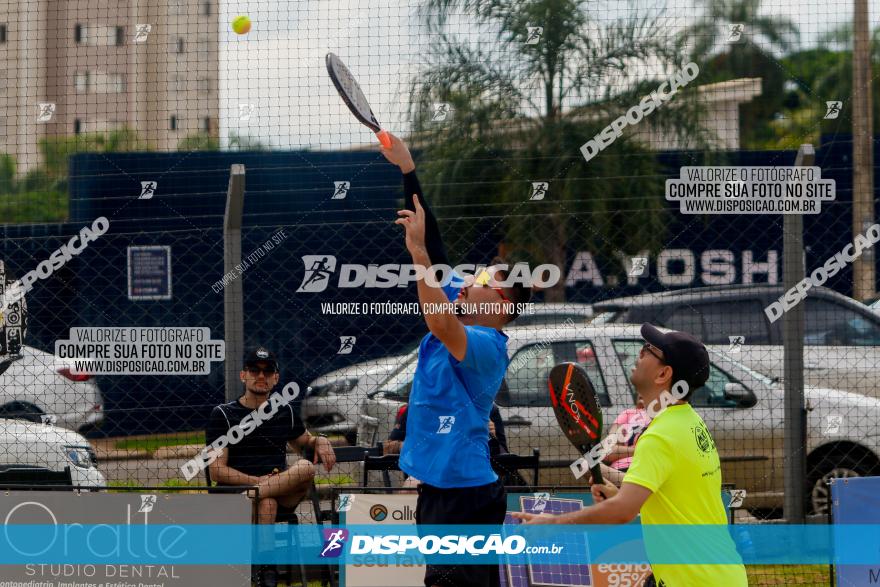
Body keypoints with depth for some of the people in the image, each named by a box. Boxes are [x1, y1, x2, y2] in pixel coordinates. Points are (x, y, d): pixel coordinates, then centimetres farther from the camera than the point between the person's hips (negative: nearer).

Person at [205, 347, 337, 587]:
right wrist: (258, 480, -17)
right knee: (267, 503, -39)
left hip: (283, 495, 3)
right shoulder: (223, 415, 4)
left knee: (305, 467, -29)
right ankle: (266, 566, -39)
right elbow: (216, 471, -3)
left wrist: (320, 441, 8)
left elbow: (306, 440, 34)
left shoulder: (285, 412, 17)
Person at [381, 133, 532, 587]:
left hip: (464, 496, -9)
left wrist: (418, 252, -38)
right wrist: (406, 169, 5)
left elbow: (441, 327, -36)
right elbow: (432, 250, 9)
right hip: (438, 488, 9)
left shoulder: (488, 345, -15)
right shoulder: (460, 317, 8)